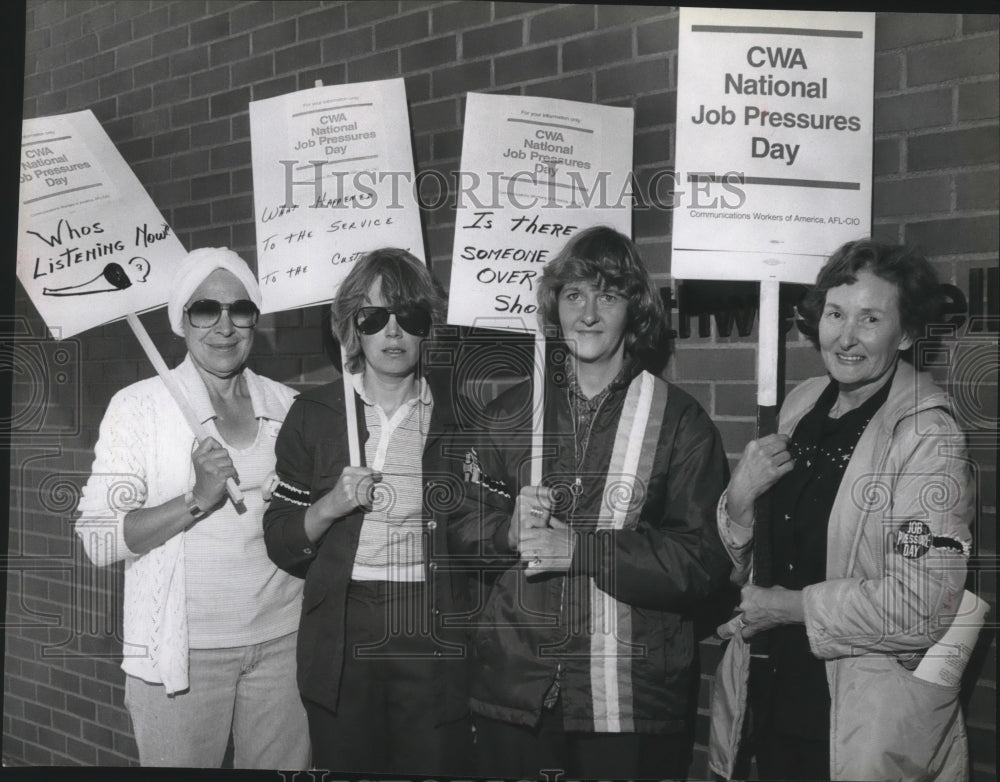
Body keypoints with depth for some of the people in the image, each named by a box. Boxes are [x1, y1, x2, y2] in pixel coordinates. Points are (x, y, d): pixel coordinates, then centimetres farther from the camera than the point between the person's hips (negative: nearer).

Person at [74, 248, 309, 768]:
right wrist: (197, 499, -22)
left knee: (282, 764, 12)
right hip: (185, 649, -3)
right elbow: (97, 539, -11)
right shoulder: (138, 405, -5)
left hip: (282, 641, 4)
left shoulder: (287, 405, 6)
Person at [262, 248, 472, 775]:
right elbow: (281, 544, 5)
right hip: (341, 643, 0)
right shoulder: (314, 414, 4)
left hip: (435, 639, 0)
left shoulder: (460, 415, 4)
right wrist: (331, 504, -12)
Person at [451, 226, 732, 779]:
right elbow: (464, 525, 10)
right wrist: (510, 529, -11)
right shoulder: (510, 411, 8)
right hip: (514, 690, 3)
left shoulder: (679, 421, -3)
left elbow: (705, 559, -10)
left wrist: (580, 548, -17)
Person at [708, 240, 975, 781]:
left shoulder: (928, 437, -16)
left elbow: (922, 605, -23)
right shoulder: (801, 403, 3)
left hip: (866, 720, -5)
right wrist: (740, 494, -9)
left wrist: (790, 606, -15)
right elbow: (745, 555, 11)